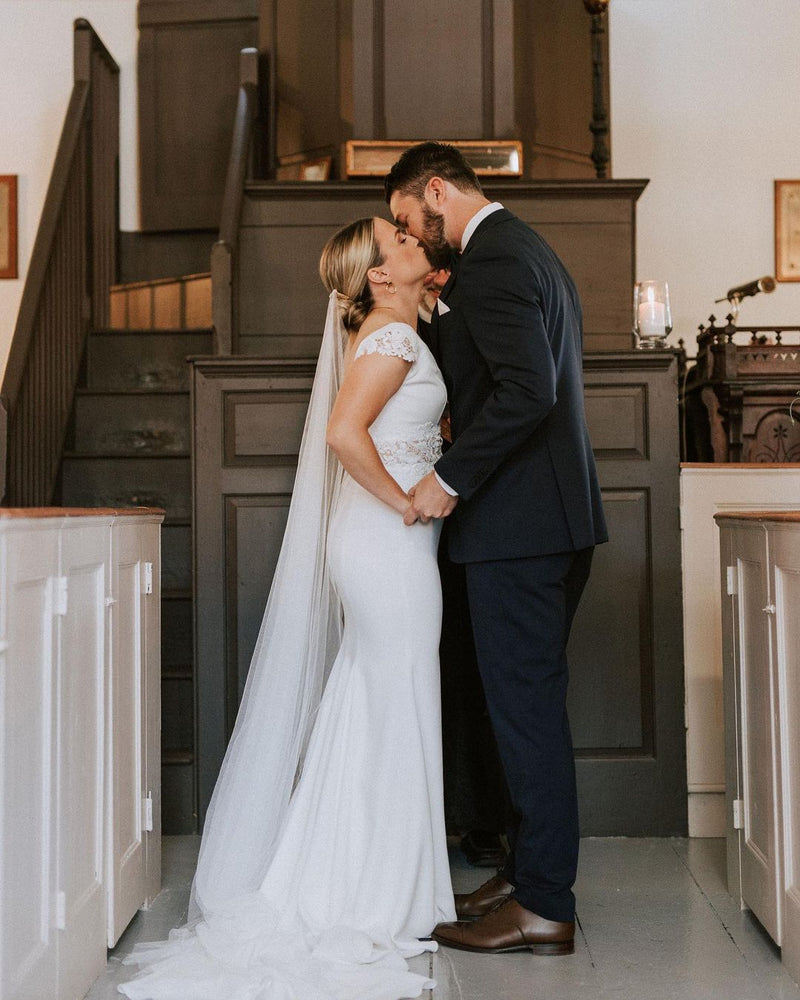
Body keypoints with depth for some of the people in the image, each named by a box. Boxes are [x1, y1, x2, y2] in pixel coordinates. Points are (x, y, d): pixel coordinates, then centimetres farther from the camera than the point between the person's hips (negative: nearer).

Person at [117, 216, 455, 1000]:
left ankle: (328, 892, 23)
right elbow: (343, 432, -25)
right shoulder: (393, 335, -12)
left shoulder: (388, 334, 17)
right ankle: (380, 903, 9)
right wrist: (403, 502, -18)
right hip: (388, 548, -10)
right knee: (395, 717, -2)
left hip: (373, 546, 10)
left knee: (361, 718, 13)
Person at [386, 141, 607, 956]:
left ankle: (544, 907, 7)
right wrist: (433, 308, 14)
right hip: (556, 519, 11)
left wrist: (449, 479, -18)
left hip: (518, 522, -11)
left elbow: (527, 389, -25)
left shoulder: (491, 259, -13)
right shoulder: (524, 250, 20)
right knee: (530, 703, 15)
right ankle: (530, 872, 26)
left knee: (526, 707, -3)